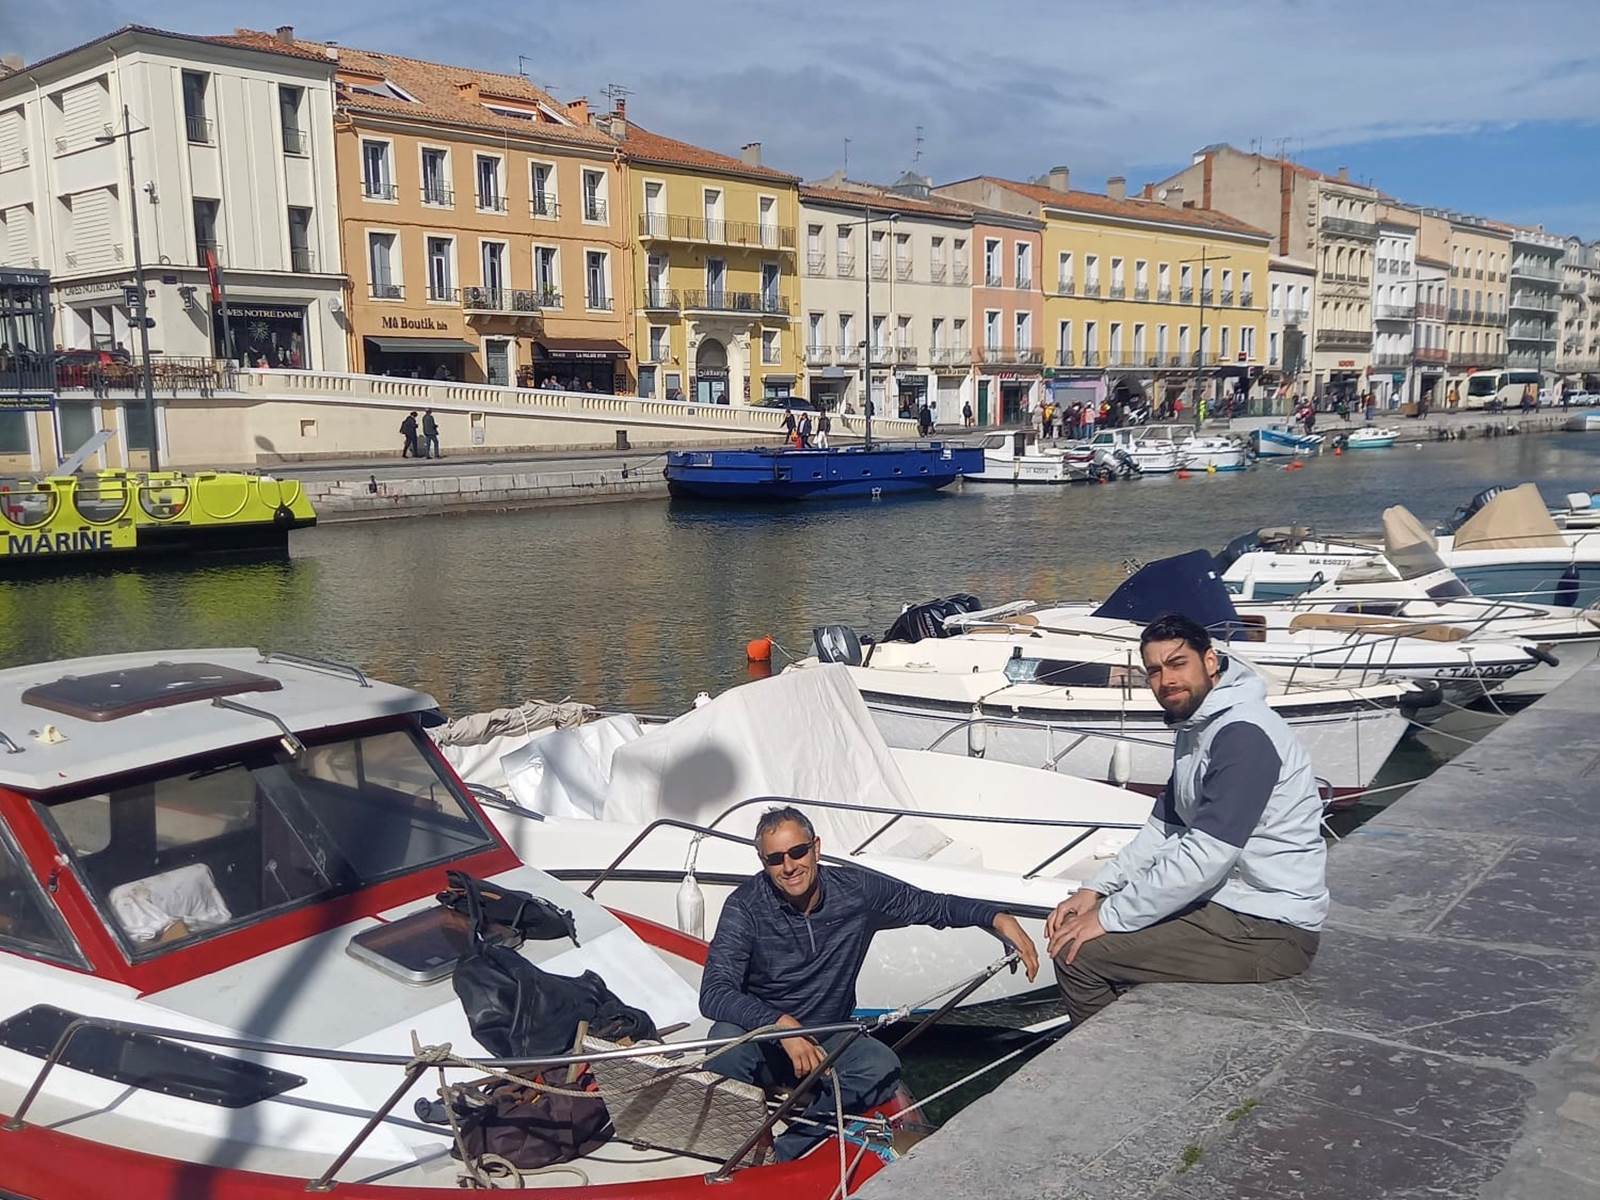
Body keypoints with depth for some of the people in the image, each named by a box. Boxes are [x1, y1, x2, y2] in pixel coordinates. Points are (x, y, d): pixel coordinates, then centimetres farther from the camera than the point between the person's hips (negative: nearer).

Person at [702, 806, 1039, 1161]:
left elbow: (933, 906, 4)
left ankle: (780, 1154, -31)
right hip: (761, 1035, -2)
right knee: (728, 1040, -36)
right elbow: (713, 993, -25)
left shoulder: (857, 889, -7)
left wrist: (998, 917, -12)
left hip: (827, 1040, 2)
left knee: (883, 1067, -29)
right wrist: (781, 1024, -40)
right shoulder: (745, 906, -16)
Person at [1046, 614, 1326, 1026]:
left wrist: (1108, 918, -19)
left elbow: (1205, 857, -26)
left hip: (1267, 931, -10)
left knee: (1078, 953, -16)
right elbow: (1163, 829, 17)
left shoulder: (1243, 734, -21)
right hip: (1228, 901, 10)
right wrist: (1096, 891, 5)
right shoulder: (1195, 728, 12)